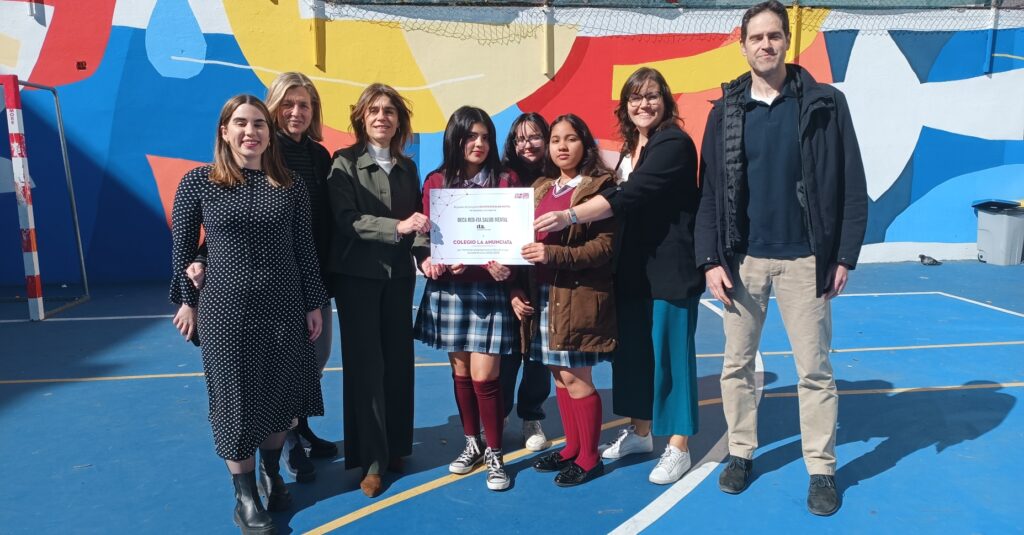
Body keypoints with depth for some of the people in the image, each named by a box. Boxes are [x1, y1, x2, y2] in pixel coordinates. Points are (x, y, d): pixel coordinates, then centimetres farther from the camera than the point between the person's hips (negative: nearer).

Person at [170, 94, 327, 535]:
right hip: (225, 308, -2)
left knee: (280, 396, 11)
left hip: (283, 308, 2)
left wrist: (314, 305, 5)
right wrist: (187, 300, 4)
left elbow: (305, 248, 3)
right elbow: (182, 247, 3)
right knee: (234, 399, 7)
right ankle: (245, 497, 23)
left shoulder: (291, 185, 0)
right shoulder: (198, 182, -4)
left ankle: (271, 475, 36)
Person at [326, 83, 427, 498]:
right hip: (357, 275, -4)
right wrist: (397, 227, -26)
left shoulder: (407, 168, 10)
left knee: (397, 362, 8)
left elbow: (416, 219, 8)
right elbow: (346, 220, -15)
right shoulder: (345, 163, -4)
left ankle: (395, 446, 23)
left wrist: (425, 254, -11)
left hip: (398, 275, 4)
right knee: (366, 364, -1)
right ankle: (372, 458, 8)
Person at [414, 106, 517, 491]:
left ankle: (495, 453, 15)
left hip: (489, 289, -2)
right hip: (447, 289, 3)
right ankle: (472, 443, 31)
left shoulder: (505, 181, 0)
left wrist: (505, 267, -20)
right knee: (460, 371, 12)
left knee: (484, 375, -3)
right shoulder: (435, 182, 5)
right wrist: (427, 262, -14)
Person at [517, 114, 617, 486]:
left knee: (575, 377, -2)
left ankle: (589, 457, 14)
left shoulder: (599, 186, -4)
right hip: (541, 296, 6)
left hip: (578, 297, -6)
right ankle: (572, 447, 27)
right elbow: (526, 242, 15)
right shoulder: (540, 189, 16)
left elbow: (606, 245, -13)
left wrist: (555, 254, -22)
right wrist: (518, 291, 6)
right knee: (560, 375, 12)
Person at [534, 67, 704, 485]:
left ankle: (678, 447, 13)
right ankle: (640, 430, 29)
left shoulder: (675, 144, -13)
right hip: (633, 267, 8)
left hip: (671, 267, -8)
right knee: (632, 348, 12)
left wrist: (570, 216, -30)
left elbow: (630, 195, -24)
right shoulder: (631, 147, 14)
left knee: (670, 351, -1)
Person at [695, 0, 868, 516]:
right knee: (737, 363, 10)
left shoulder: (825, 104, -2)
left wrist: (845, 254, -5)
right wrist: (711, 260, -5)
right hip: (743, 258, 2)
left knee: (814, 369, 6)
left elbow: (851, 186, -1)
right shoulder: (725, 111, 3)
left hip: (804, 258, -2)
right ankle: (741, 452, 28)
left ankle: (821, 470, 22)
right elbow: (710, 191, 2)